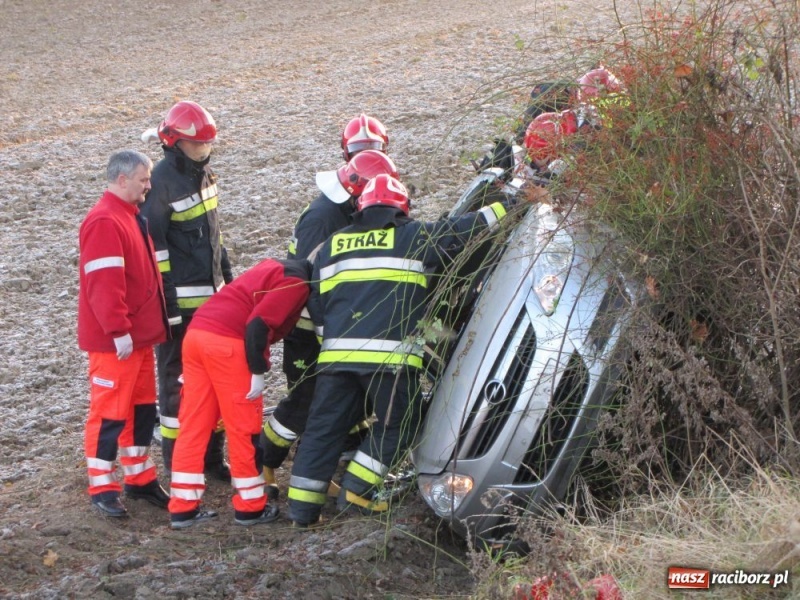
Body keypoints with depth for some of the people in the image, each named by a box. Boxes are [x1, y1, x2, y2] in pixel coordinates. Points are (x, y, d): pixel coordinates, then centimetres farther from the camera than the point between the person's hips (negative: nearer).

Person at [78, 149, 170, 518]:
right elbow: (103, 284, -25)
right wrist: (118, 331, -26)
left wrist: (155, 320, 21)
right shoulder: (104, 223, -19)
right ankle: (102, 488, 5)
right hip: (114, 340, -10)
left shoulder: (132, 216, 13)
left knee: (142, 408, 16)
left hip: (141, 334, 10)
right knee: (110, 412, -2)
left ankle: (139, 478, 26)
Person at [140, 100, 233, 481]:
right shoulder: (163, 182, -16)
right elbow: (152, 247, -17)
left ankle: (212, 456, 23)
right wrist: (166, 304, -19)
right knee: (178, 381, 1)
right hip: (181, 302, -8)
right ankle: (177, 461, 10)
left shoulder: (203, 175, 10)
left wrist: (227, 280, 20)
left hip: (213, 296, 8)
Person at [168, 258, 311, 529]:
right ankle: (250, 508, 12)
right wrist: (258, 372, -11)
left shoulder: (276, 268, 26)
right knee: (244, 428, 4)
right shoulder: (297, 282, -4)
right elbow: (259, 323, -14)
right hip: (227, 343, -9)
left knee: (193, 425, 9)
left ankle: (183, 509, 11)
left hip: (196, 332, 9)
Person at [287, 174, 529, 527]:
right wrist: (501, 209, 17)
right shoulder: (413, 237, 6)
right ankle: (356, 490, 6)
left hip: (336, 352, 5)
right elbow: (461, 231, 5)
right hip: (389, 355, -5)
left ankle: (302, 507, 11)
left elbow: (316, 303, 22)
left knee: (324, 427, 11)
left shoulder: (332, 246, 21)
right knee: (397, 425, 12)